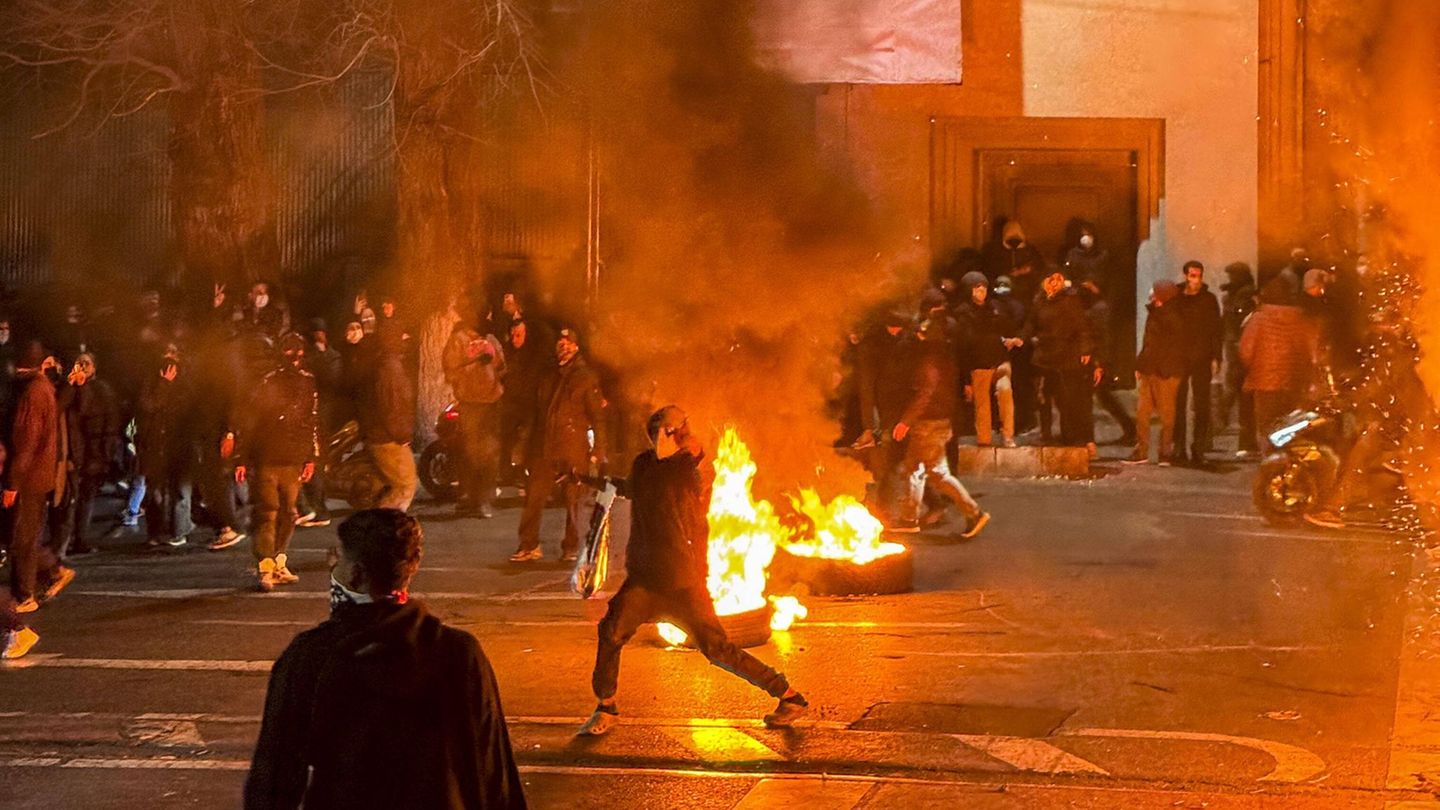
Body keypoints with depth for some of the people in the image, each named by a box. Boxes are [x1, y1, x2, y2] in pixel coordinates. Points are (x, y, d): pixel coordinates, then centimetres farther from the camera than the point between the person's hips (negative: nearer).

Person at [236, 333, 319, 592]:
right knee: (267, 513, -2)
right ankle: (265, 568, -3)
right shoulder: (268, 382, 1)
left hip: (295, 461, 2)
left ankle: (278, 564, 9)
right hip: (267, 460, -2)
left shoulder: (310, 383, 5)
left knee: (287, 514, 3)